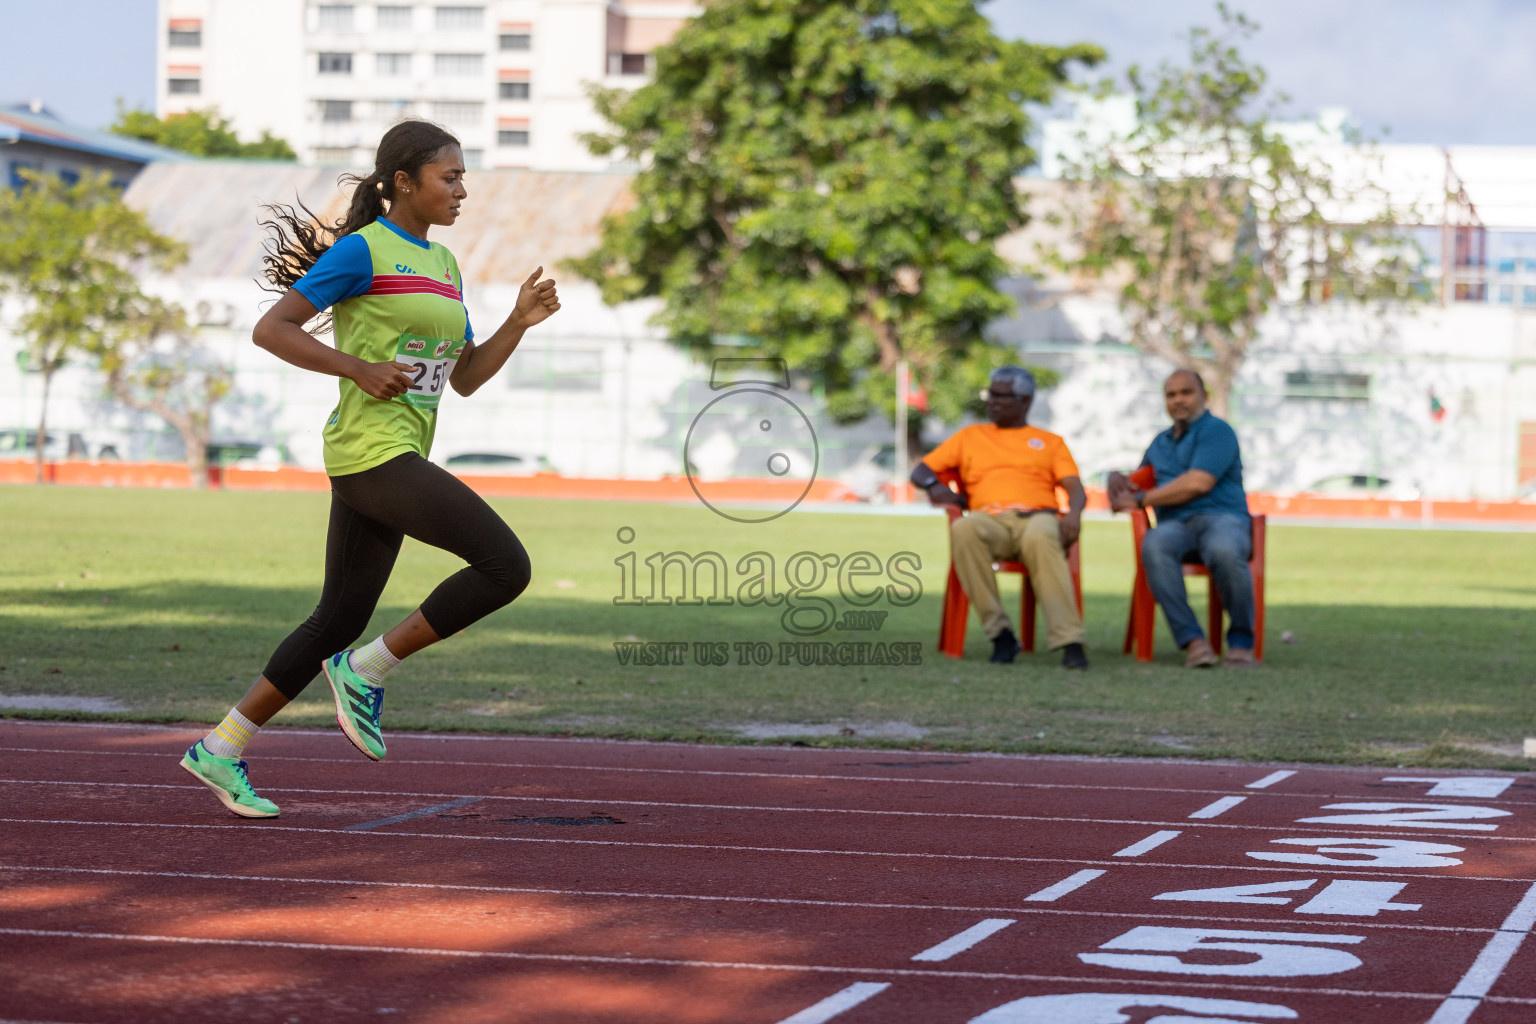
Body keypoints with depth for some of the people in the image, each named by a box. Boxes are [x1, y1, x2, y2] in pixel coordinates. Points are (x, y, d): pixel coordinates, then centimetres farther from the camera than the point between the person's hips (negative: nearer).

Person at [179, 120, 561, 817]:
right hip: (370, 452, -9)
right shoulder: (363, 251, -7)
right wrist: (360, 369, -16)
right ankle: (367, 672, -4)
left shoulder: (442, 264, 19)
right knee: (506, 565, -15)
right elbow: (270, 329, -10)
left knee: (339, 621, 11)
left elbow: (466, 377, 21)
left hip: (398, 460, 9)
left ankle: (220, 751, 17)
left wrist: (520, 322, 7)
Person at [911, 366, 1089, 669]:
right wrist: (933, 484, 0)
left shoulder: (1050, 442, 25)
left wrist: (1073, 513, -14)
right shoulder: (969, 437, 29)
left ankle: (1069, 641, -50)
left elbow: (1075, 488, 10)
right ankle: (1000, 633, -36)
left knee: (1040, 538, -41)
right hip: (989, 520, 1)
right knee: (963, 529, -38)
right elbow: (921, 470, 25)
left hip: (1036, 516, -1)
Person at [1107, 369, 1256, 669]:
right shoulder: (1161, 442, 30)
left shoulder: (1216, 430, 6)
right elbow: (1140, 478, 46)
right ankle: (1193, 641, -39)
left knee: (1224, 551, -43)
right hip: (1175, 525, 4)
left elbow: (1198, 483, -8)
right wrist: (1117, 479, 20)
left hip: (1221, 516, -4)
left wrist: (1140, 500, -1)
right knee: (1154, 545, -36)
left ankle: (1241, 641, -22)